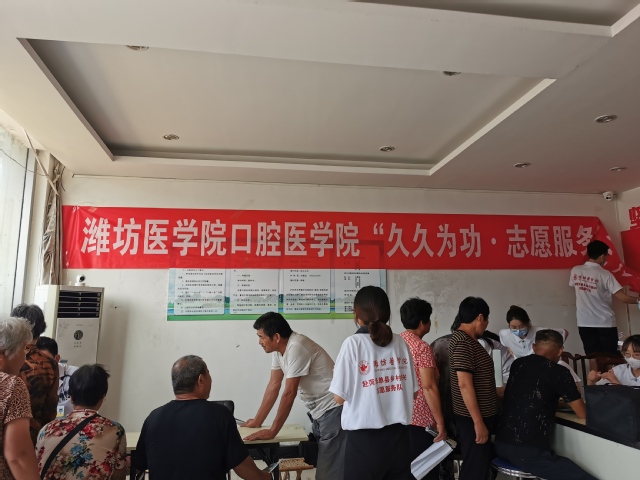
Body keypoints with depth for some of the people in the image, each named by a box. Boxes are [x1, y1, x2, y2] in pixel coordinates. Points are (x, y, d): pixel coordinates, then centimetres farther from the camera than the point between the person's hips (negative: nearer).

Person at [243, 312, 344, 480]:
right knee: (321, 464, 18)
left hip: (333, 409, -9)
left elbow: (289, 393, -24)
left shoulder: (296, 347, -25)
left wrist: (272, 431, -17)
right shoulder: (278, 348, 2)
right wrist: (256, 421, 11)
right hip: (319, 410, 9)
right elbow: (273, 386, 8)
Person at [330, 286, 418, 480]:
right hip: (398, 435, 4)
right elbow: (413, 391, 7)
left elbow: (340, 397, -12)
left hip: (364, 438, -4)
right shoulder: (401, 343, 0)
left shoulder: (353, 343, -12)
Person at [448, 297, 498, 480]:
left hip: (480, 415, 10)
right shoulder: (463, 343, -20)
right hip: (473, 419, -10)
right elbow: (465, 385, -24)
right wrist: (478, 422, -22)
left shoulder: (467, 340, 12)